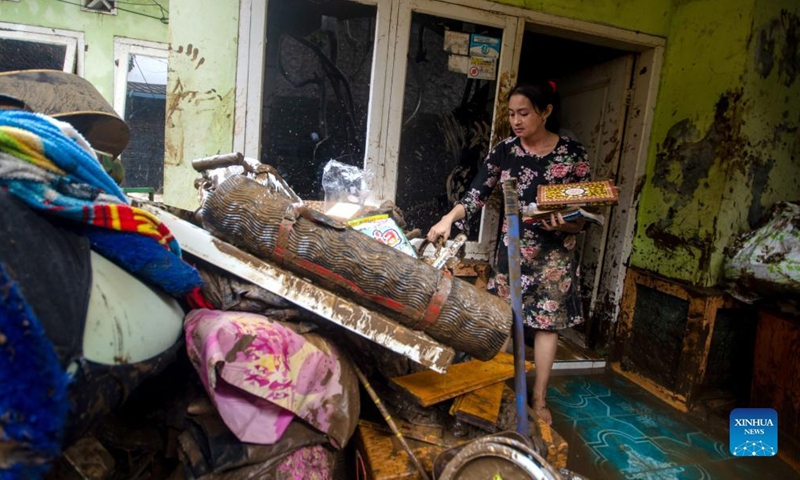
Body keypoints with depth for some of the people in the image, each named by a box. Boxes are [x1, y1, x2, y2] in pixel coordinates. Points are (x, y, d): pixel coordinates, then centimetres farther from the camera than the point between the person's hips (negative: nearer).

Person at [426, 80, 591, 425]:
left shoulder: (572, 153, -4)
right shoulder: (505, 151, -1)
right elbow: (476, 194, -7)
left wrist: (566, 225, -23)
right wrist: (449, 218, -23)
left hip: (555, 252, -1)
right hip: (512, 248, 1)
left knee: (547, 322, 4)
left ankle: (539, 399, 20)